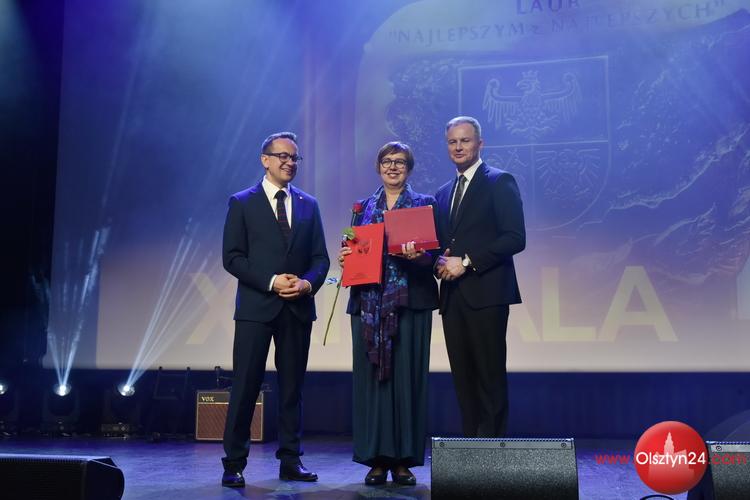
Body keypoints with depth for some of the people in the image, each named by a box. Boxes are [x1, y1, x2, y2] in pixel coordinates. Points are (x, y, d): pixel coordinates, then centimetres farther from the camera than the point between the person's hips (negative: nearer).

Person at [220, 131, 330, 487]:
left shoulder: (308, 205, 13)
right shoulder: (242, 203, 3)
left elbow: (320, 257, 10)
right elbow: (232, 257, -4)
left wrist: (308, 283, -10)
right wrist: (271, 282, -13)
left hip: (298, 308, 4)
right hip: (256, 307, -3)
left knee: (292, 387, 8)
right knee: (245, 387, -2)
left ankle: (290, 461, 16)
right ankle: (234, 464, 6)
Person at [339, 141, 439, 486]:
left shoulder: (425, 205, 8)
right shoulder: (364, 208, 16)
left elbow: (433, 253, 0)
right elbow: (354, 250, 17)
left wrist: (416, 255, -21)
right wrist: (345, 258, -5)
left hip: (409, 301, -2)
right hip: (368, 302, 2)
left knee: (406, 376, -4)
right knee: (371, 376, -1)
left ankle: (403, 460, 4)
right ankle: (376, 459, 6)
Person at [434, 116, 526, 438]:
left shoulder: (500, 182, -1)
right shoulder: (443, 193, 20)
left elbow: (515, 238, -11)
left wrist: (466, 262, -15)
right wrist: (440, 262, 0)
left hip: (485, 293, -6)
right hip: (453, 296, 7)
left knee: (490, 377, -6)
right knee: (463, 377, 7)